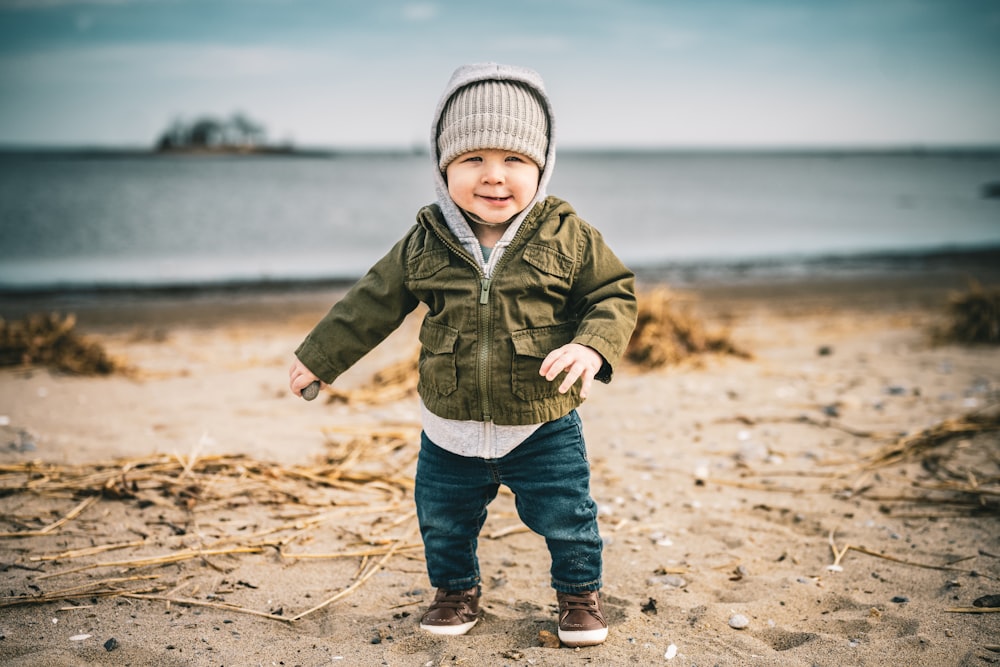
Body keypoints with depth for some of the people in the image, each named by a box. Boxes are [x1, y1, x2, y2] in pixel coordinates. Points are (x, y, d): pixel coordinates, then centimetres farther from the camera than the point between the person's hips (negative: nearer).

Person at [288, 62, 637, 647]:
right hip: (451, 431, 2)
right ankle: (458, 589, 44)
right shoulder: (425, 244, -6)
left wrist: (592, 346, -24)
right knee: (443, 522, 17)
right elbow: (373, 303, 4)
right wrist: (321, 357, 10)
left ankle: (580, 592, 37)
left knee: (567, 519, 9)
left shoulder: (568, 236, -11)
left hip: (544, 429, -2)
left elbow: (614, 293, -4)